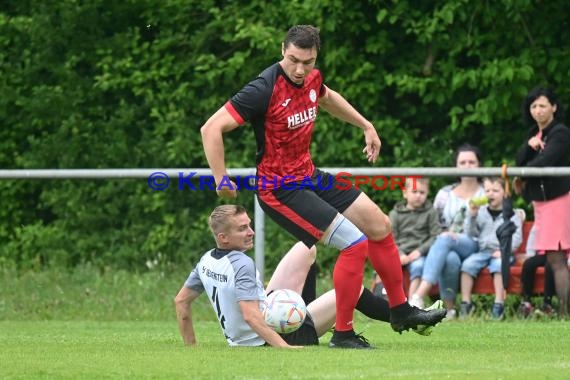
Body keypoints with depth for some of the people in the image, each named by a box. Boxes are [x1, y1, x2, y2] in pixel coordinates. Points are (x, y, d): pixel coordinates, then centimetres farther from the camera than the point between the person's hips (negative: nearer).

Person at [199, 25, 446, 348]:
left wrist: (367, 126, 27)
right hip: (281, 190, -9)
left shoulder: (311, 79, -1)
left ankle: (401, 311, 30)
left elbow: (328, 98, 26)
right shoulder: (264, 89, -26)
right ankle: (343, 334, -2)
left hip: (309, 176, 9)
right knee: (355, 243, -15)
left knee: (380, 226, 13)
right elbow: (211, 129, -28)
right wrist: (222, 181, -27)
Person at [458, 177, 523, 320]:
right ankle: (466, 303, -21)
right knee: (468, 264, -24)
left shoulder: (511, 215, 6)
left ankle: (499, 303, -35)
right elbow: (470, 233, 12)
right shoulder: (481, 212, 15)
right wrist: (471, 216, -3)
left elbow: (516, 238, -2)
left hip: (502, 252, -3)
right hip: (482, 251, 3)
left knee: (498, 264, -36)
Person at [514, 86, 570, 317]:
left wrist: (522, 178, -4)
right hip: (539, 200, 8)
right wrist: (529, 146, -11)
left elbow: (545, 162, -18)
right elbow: (520, 162, 8)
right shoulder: (534, 134, 17)